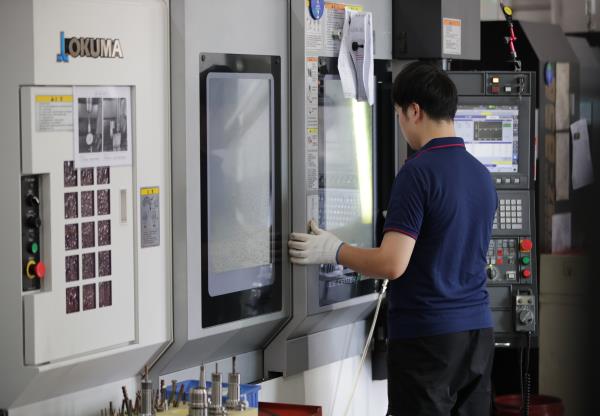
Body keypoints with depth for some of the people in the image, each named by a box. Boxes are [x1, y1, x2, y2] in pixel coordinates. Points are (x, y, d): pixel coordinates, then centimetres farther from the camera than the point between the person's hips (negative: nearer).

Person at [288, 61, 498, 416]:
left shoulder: (419, 172, -14)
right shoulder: (482, 175, 10)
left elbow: (392, 264, -20)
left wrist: (334, 251, -6)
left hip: (427, 336, -7)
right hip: (479, 332, 7)